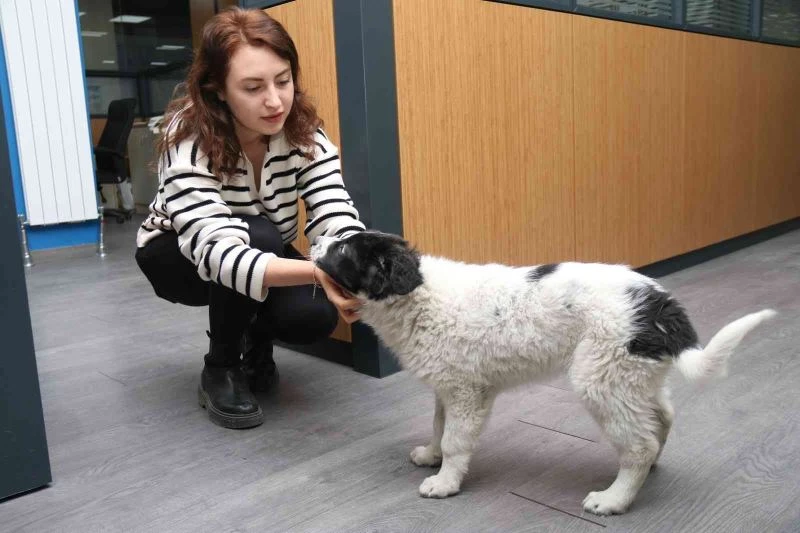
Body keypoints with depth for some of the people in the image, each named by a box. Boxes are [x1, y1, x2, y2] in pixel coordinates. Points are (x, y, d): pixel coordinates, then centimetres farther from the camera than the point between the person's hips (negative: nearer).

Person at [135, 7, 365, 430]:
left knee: (316, 315, -26)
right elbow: (220, 253, -46)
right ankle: (220, 370, -11)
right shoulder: (189, 142, -33)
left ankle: (255, 342, 11)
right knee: (259, 235, -35)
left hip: (266, 252, 3)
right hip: (176, 256, -3)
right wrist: (318, 272, -62)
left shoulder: (304, 132, -21)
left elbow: (338, 222, -31)